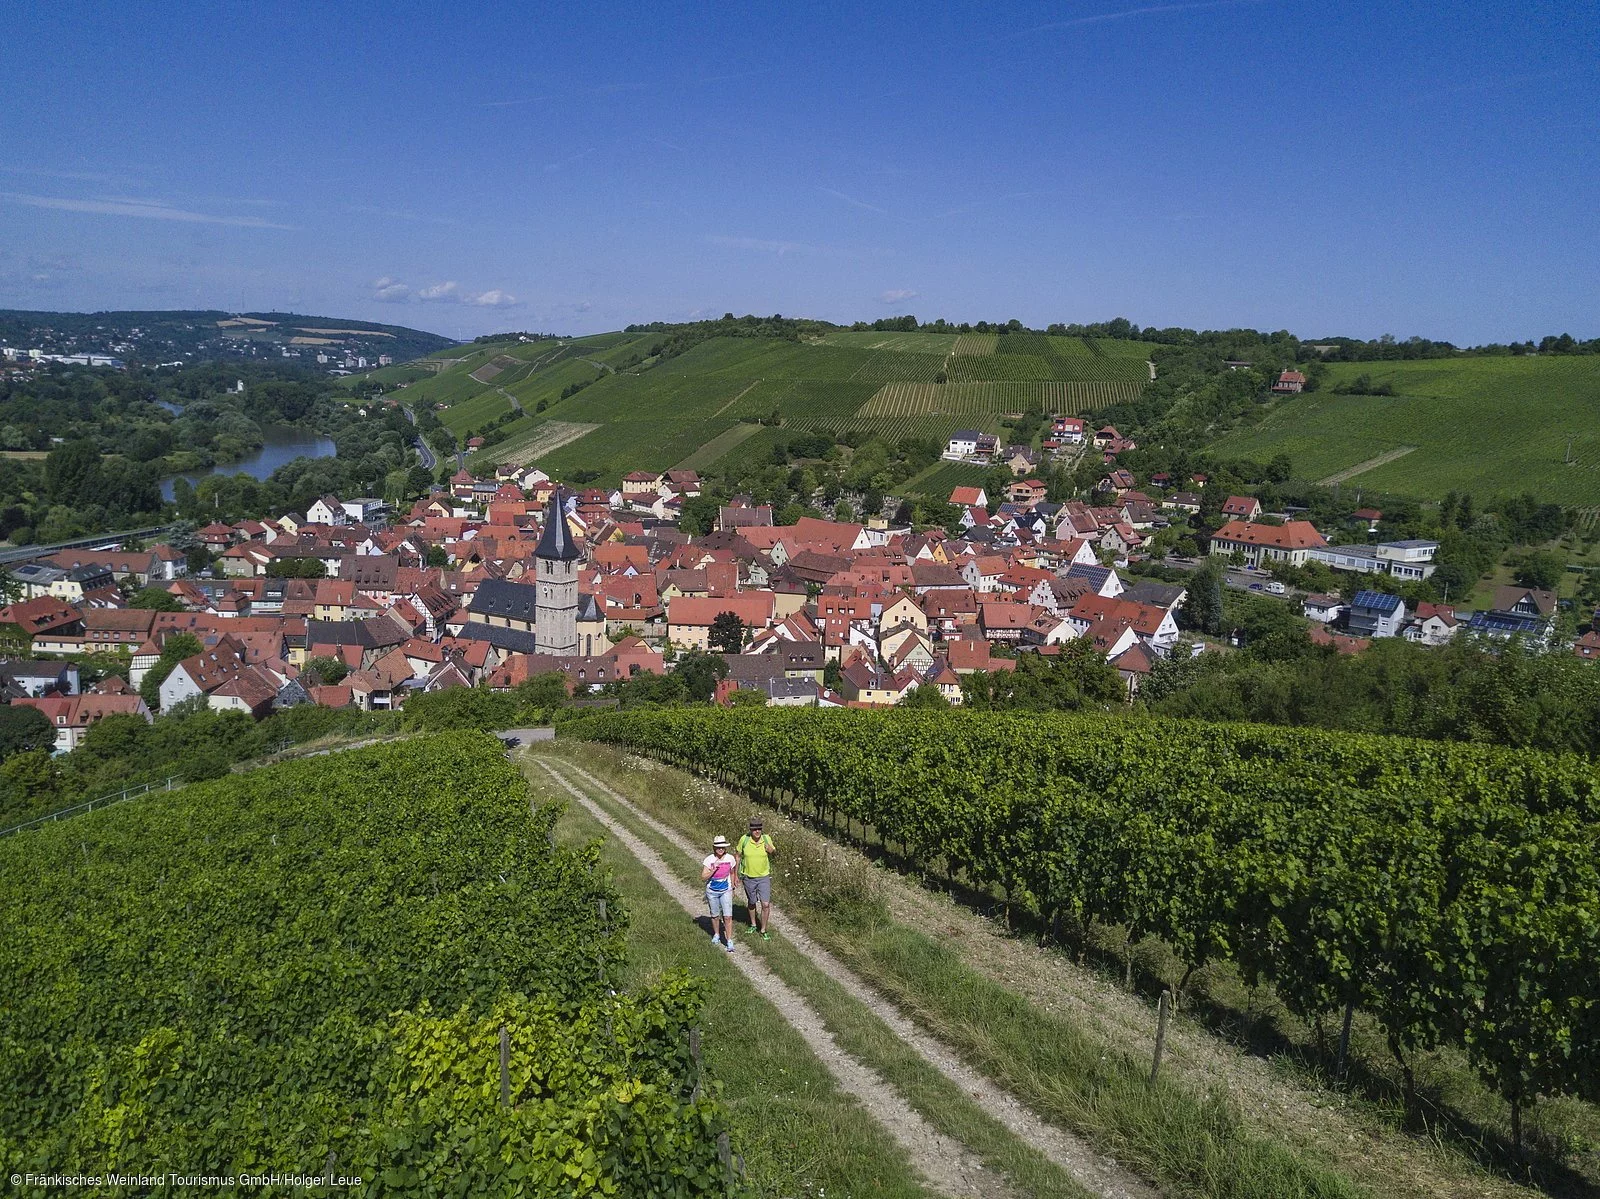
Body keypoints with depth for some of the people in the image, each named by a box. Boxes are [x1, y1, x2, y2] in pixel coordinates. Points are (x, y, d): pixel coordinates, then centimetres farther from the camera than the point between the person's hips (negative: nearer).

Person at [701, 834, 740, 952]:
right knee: (715, 915, 16)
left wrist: (732, 889, 14)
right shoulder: (709, 860, -16)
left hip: (726, 891, 0)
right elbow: (703, 878, -17)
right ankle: (716, 935, 41)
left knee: (728, 916, -8)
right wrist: (714, 869, -30)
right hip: (712, 892, 0)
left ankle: (729, 942, -1)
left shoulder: (730, 858, -9)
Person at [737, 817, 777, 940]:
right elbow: (738, 856, 0)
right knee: (751, 903, 19)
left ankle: (763, 930, 14)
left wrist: (772, 850, -19)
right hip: (748, 878, 0)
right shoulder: (744, 839, -14)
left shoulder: (766, 838, -11)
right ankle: (753, 925, 43)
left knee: (765, 905, -4)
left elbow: (775, 855, 5)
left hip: (764, 877, 0)